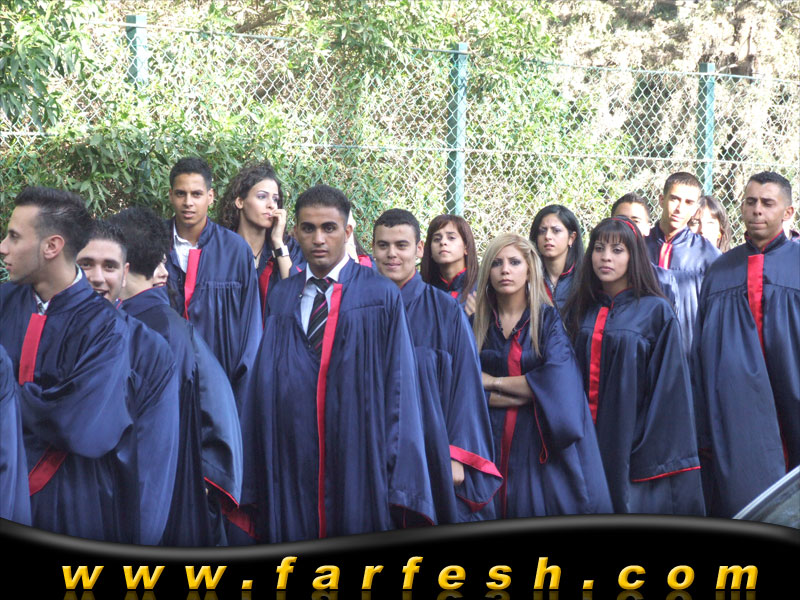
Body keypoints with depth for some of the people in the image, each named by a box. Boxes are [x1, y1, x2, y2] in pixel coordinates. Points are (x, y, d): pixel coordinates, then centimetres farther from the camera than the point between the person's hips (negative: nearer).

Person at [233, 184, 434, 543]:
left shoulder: (381, 296, 1)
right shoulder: (280, 298, 11)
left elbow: (399, 385, -2)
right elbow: (263, 383, 10)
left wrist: (401, 482, -7)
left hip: (361, 461, -3)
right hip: (291, 467, 3)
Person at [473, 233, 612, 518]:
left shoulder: (548, 318, 2)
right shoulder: (475, 323, 8)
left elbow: (558, 380, -13)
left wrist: (495, 382, -8)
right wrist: (525, 394, -12)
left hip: (539, 444, -2)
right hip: (490, 443, 2)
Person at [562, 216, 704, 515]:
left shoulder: (656, 312, -3)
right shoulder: (580, 311, 10)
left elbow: (669, 389, -6)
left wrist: (651, 451, -12)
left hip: (632, 445, -4)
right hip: (587, 443, 4)